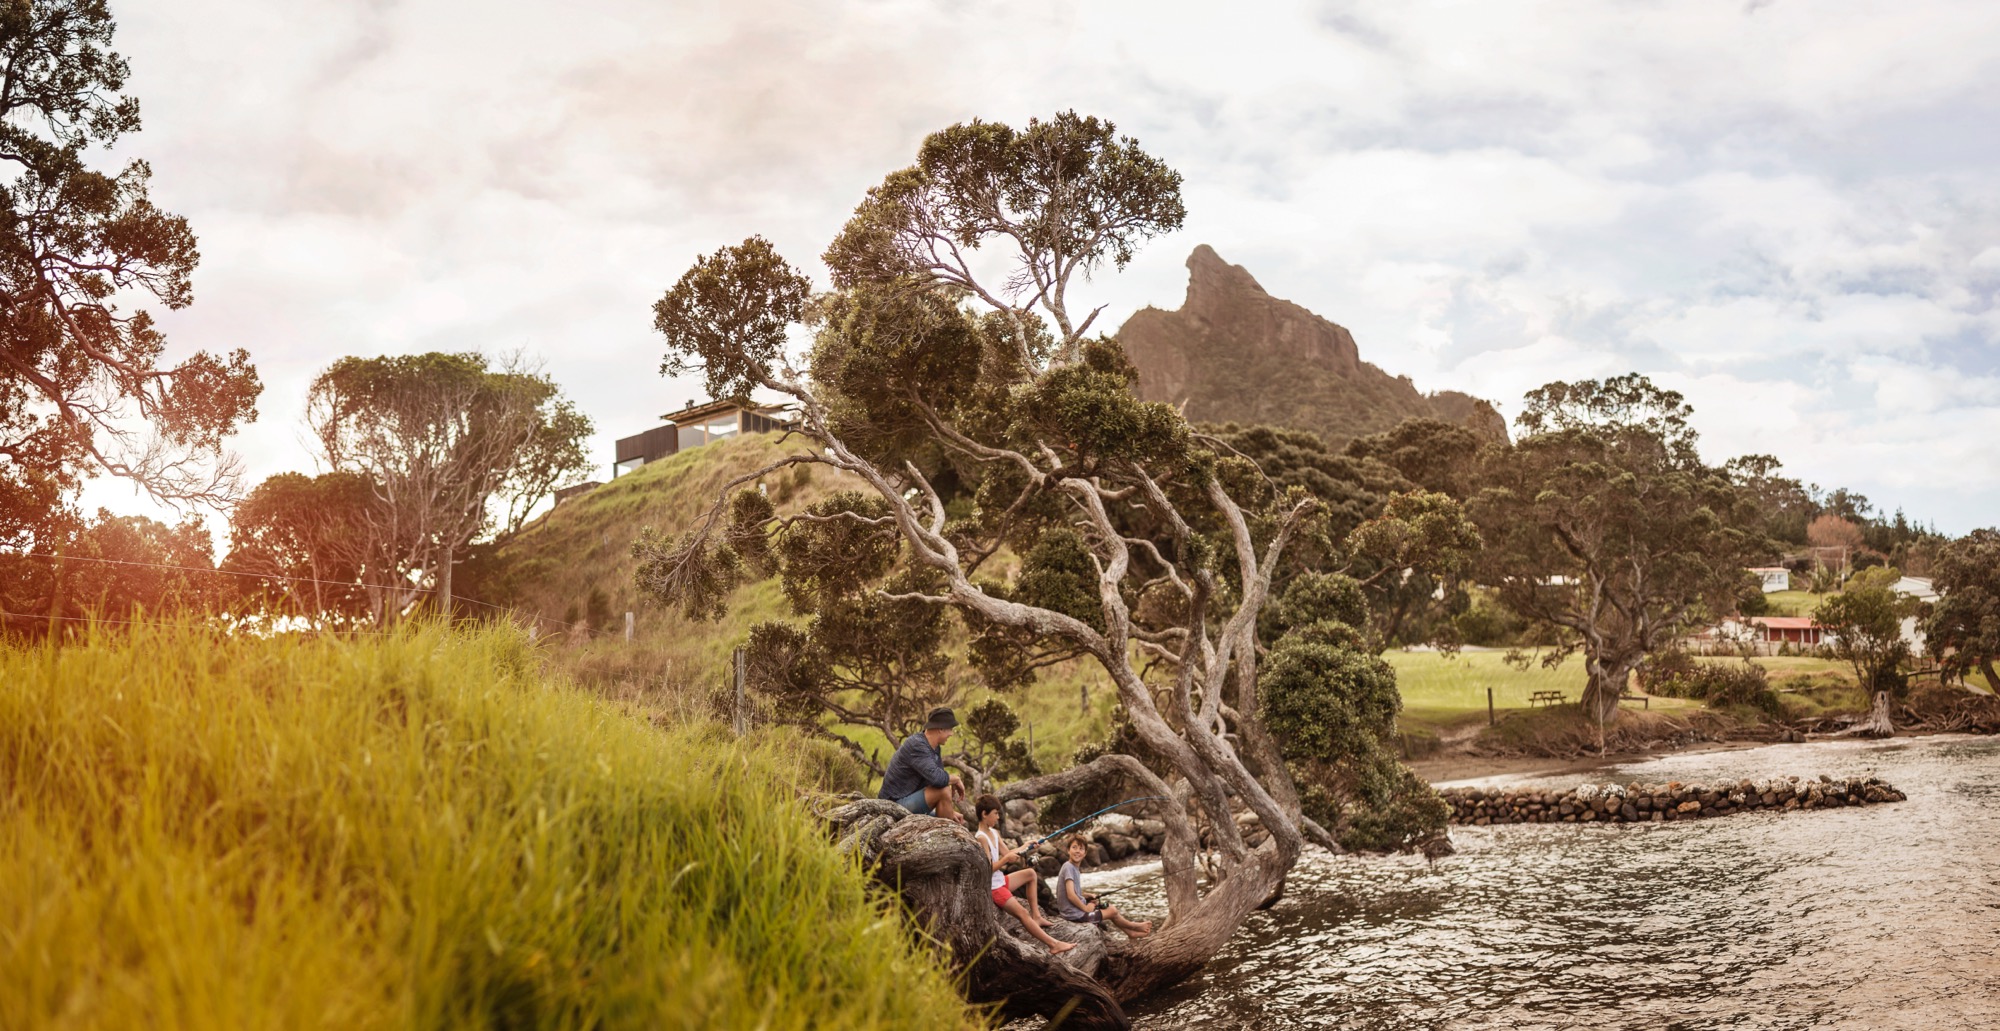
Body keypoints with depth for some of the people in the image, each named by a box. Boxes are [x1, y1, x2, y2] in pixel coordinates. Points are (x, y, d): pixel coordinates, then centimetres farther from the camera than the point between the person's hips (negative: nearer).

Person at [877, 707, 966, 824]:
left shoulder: (934, 748, 8)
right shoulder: (916, 746, -22)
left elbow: (938, 779, 14)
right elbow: (937, 778, -34)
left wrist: (950, 811, 6)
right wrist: (956, 779, -14)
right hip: (896, 803, -10)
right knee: (943, 791, -26)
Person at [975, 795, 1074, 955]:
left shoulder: (993, 832, 7)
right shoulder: (981, 838, -22)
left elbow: (1007, 853, 10)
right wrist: (1006, 859, -23)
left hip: (1000, 881, 10)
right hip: (992, 887, -10)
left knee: (1030, 874, 21)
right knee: (1022, 913, -15)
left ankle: (1036, 916, 16)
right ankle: (1053, 945, -15)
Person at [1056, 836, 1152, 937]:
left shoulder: (1075, 868, 7)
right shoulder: (1069, 867, -21)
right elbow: (1070, 895, -28)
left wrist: (1087, 897, 3)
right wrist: (1085, 908, -14)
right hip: (1075, 915, -9)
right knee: (1112, 911, 6)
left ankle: (1131, 932, 35)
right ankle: (1133, 926, 31)